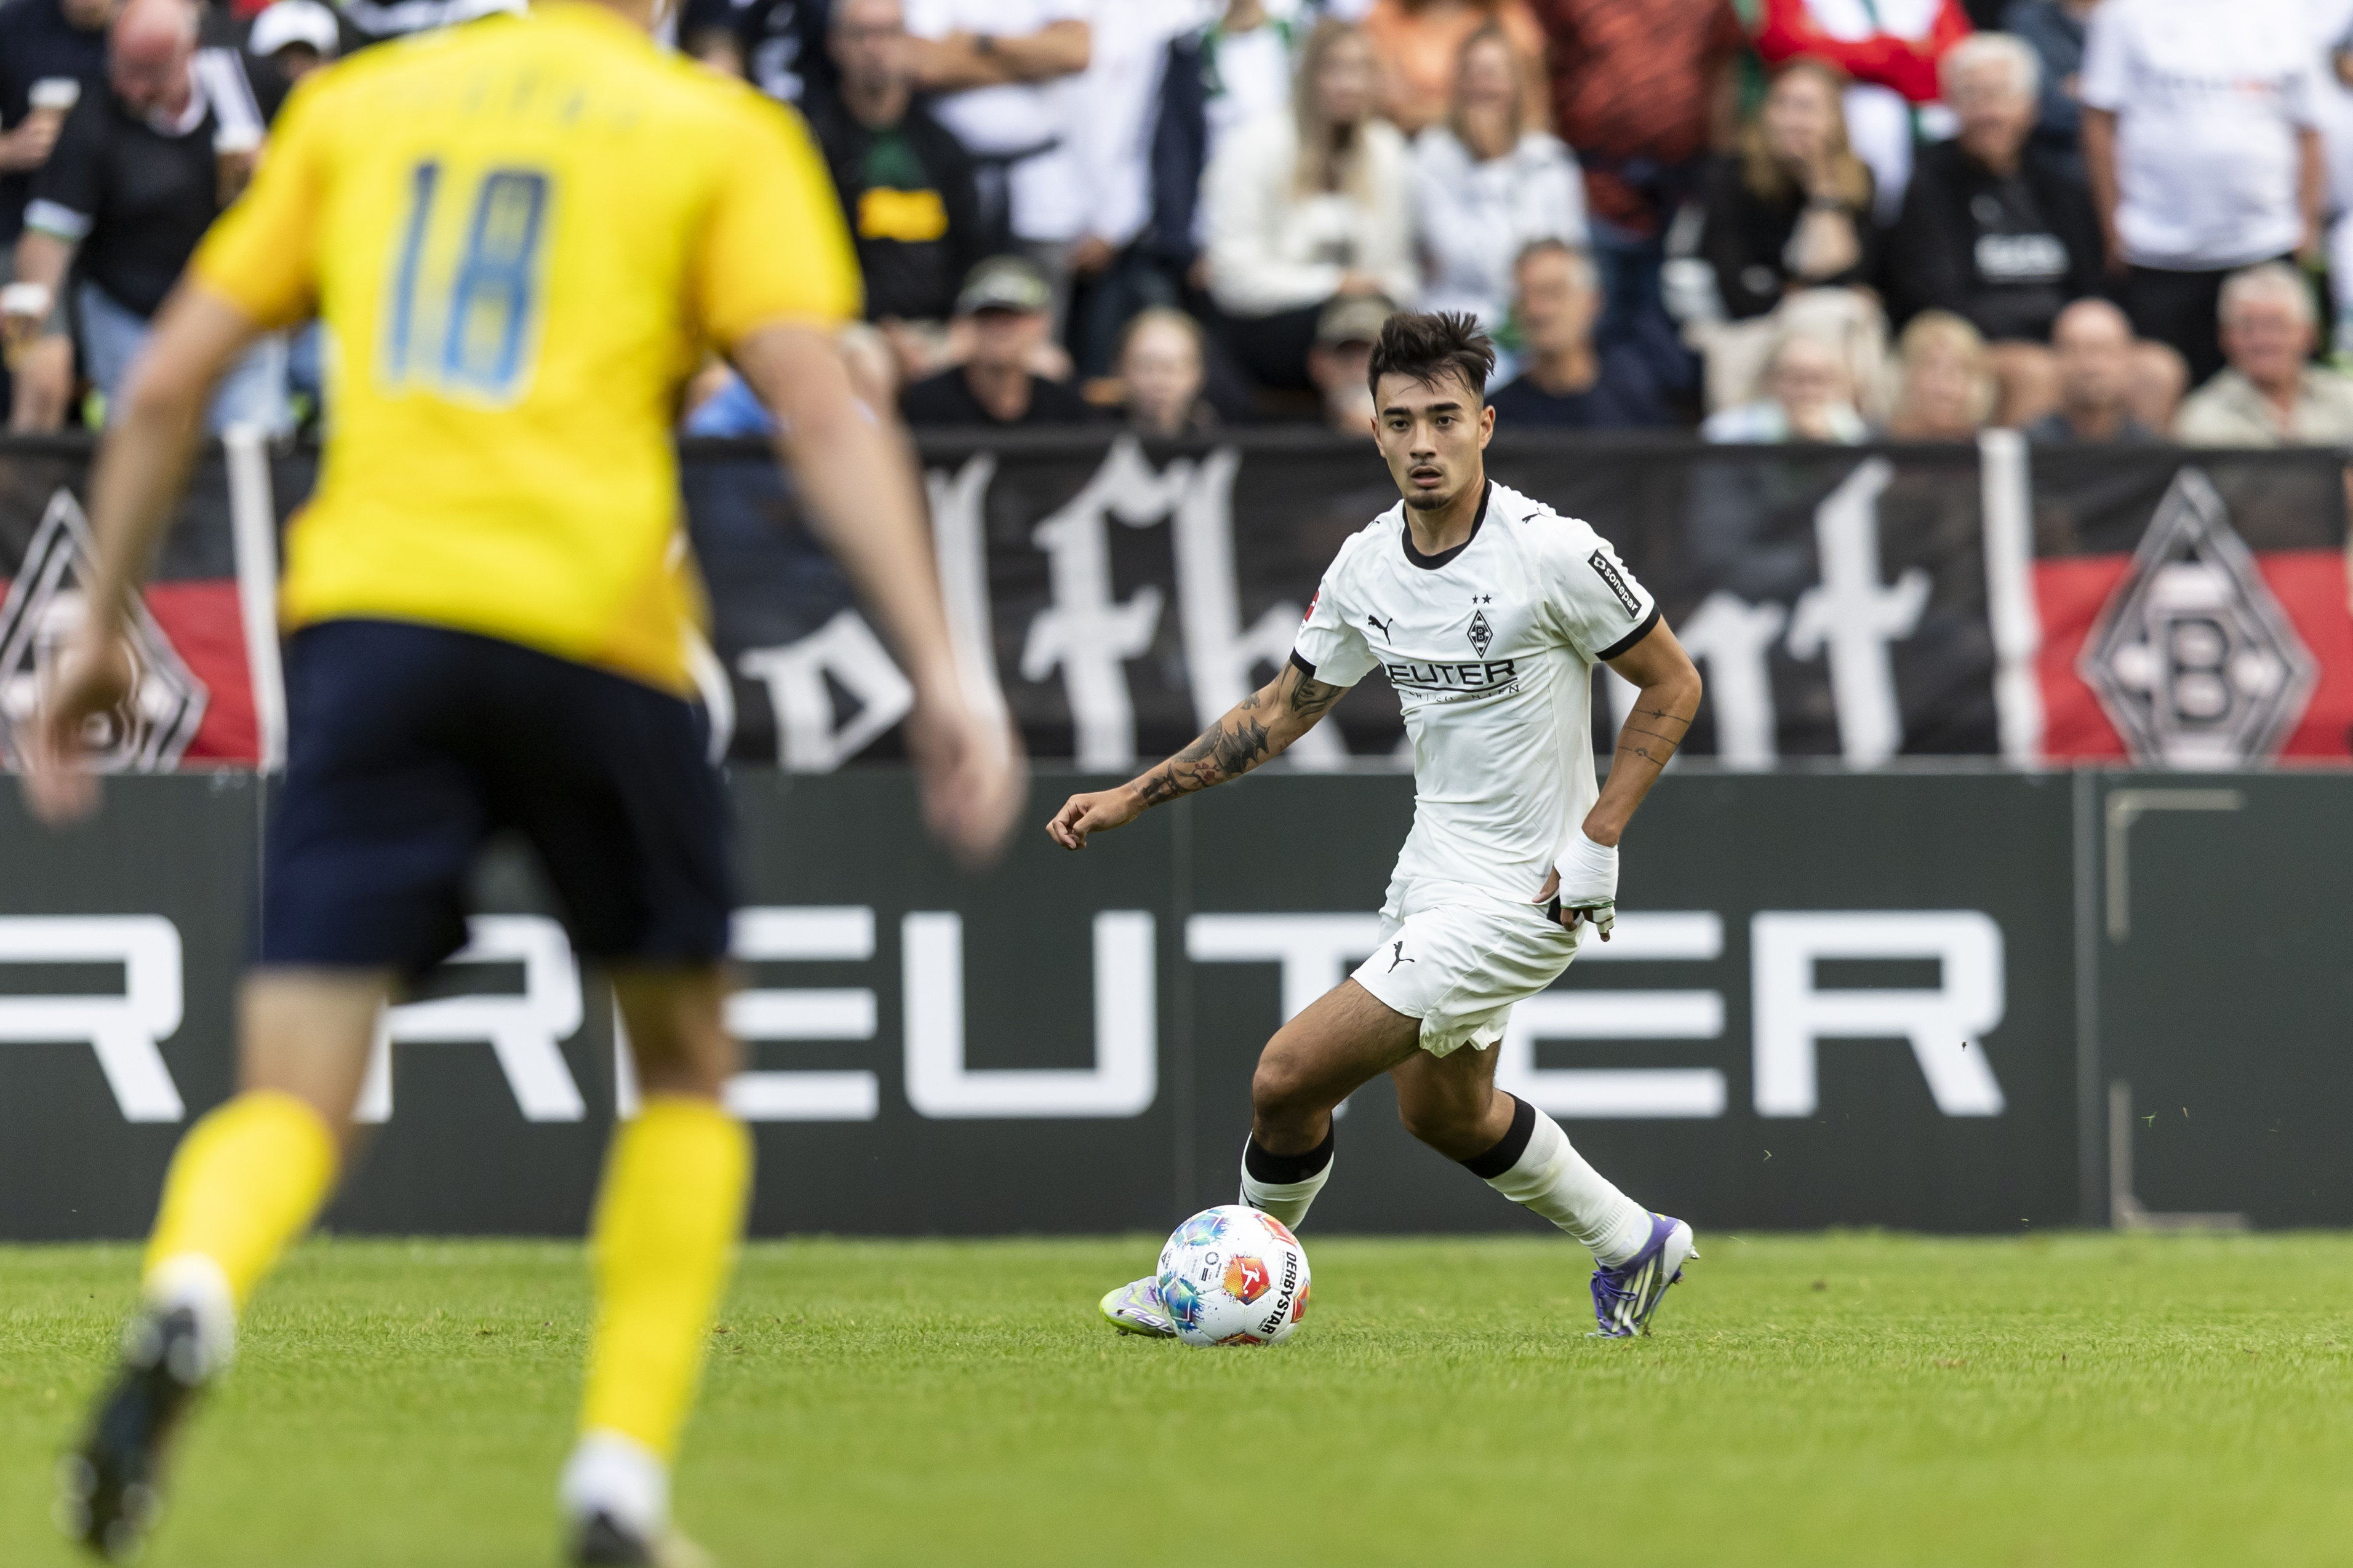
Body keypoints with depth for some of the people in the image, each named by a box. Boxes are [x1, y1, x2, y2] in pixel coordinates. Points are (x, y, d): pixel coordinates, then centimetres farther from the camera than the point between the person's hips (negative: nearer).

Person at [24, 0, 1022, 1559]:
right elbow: (825, 417, -5)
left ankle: (186, 1310, -37)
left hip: (368, 612, 2)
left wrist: (103, 629, 23)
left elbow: (167, 385, 14)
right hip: (595, 617, -2)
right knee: (688, 1064, 21)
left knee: (293, 1101, -2)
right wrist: (942, 679, -8)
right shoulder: (722, 132, 8)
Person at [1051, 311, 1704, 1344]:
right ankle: (1633, 1247, 44)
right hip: (1431, 872, 8)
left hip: (1519, 898, -8)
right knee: (1442, 1110, 24)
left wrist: (1595, 841, -16)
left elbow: (1673, 686, -11)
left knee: (1288, 1080, -10)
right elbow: (1282, 711, 12)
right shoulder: (1365, 566, -1)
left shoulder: (1553, 553, -20)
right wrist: (1129, 799, 7)